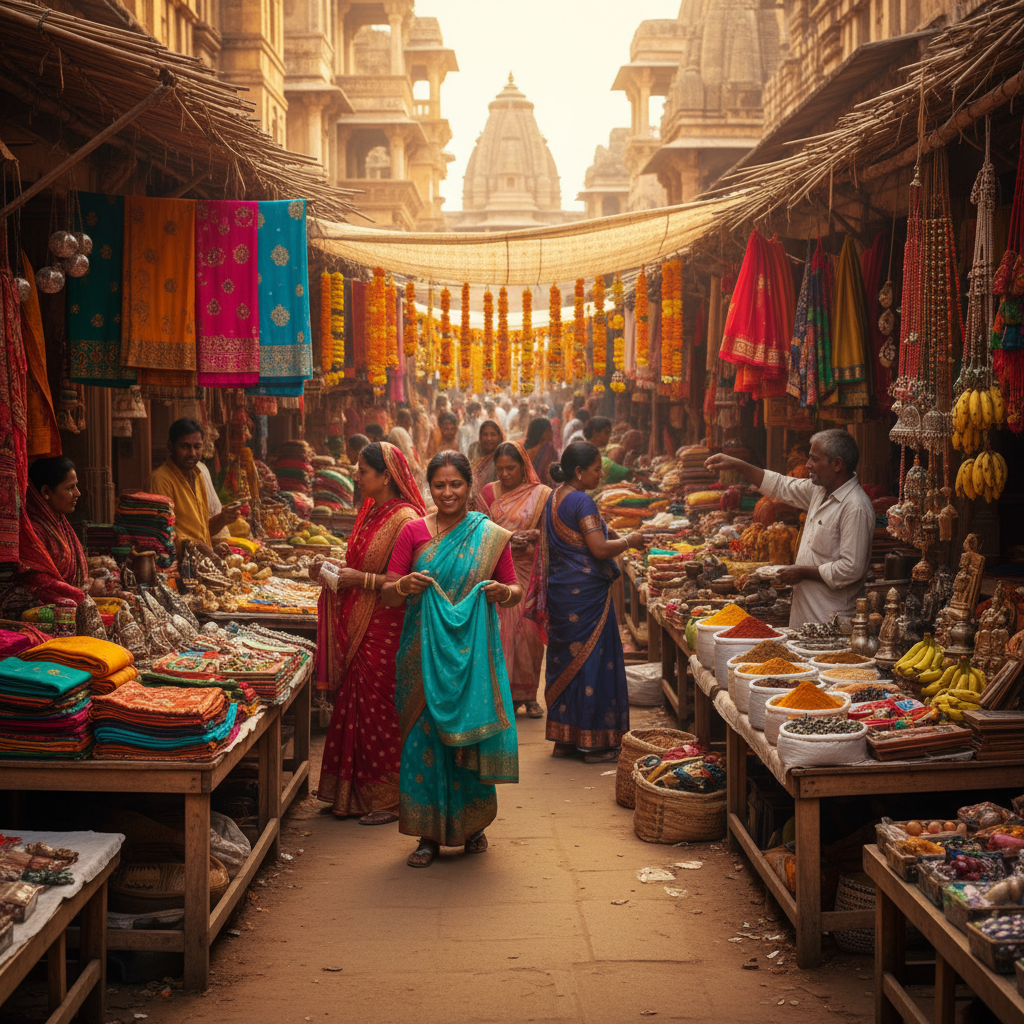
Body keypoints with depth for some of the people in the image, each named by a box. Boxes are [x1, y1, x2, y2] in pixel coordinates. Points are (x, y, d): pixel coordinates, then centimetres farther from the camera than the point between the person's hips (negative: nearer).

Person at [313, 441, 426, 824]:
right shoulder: (371, 511, 12)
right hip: (359, 627, 9)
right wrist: (336, 567, 7)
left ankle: (389, 798, 8)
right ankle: (354, 793, 20)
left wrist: (361, 579, -21)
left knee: (379, 708, -3)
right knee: (354, 703, 11)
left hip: (386, 629, -9)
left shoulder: (405, 519, -16)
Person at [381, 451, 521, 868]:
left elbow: (516, 591, 8)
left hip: (473, 651, 0)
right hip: (425, 652, 0)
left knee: (471, 734, 2)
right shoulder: (413, 532, 3)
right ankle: (430, 833, 9)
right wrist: (404, 586, -20)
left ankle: (472, 823, 22)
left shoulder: (490, 536, 3)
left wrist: (503, 593, -14)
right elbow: (387, 596, 2)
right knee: (425, 735, -1)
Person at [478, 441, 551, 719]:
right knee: (499, 632, -4)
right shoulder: (489, 493, 9)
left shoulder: (542, 494, 2)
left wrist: (531, 535, -17)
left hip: (528, 571, -1)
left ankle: (528, 695, 12)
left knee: (529, 631, 0)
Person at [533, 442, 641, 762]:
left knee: (565, 661, 14)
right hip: (586, 591, -9)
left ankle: (563, 738, 20)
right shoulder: (582, 501, -17)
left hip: (560, 591, 9)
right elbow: (599, 549, -22)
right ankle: (594, 741, 4)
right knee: (592, 660, -1)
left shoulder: (554, 499, 11)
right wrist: (630, 541, -6)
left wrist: (610, 534, 16)